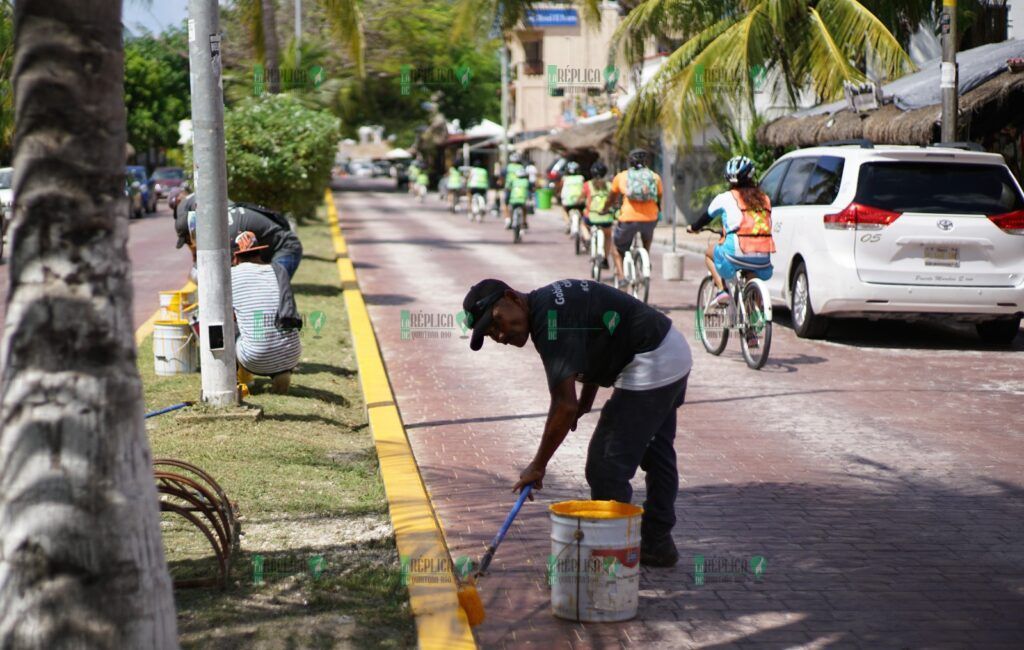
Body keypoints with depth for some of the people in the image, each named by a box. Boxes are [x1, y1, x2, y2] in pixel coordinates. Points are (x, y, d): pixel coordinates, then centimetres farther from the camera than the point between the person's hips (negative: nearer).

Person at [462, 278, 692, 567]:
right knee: (657, 454, 23)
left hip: (650, 367, -11)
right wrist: (586, 400, 17)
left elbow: (566, 405, -26)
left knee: (607, 466, -6)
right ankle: (657, 544, 36)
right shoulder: (550, 299, 8)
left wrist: (538, 465, -18)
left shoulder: (550, 320, -23)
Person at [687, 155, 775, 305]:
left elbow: (707, 216, 19)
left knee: (709, 253, 26)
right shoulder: (764, 199, 15)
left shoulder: (725, 198, 5)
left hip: (738, 255, -4)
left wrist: (693, 228, 40)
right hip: (763, 259, 4)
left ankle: (722, 289, 11)